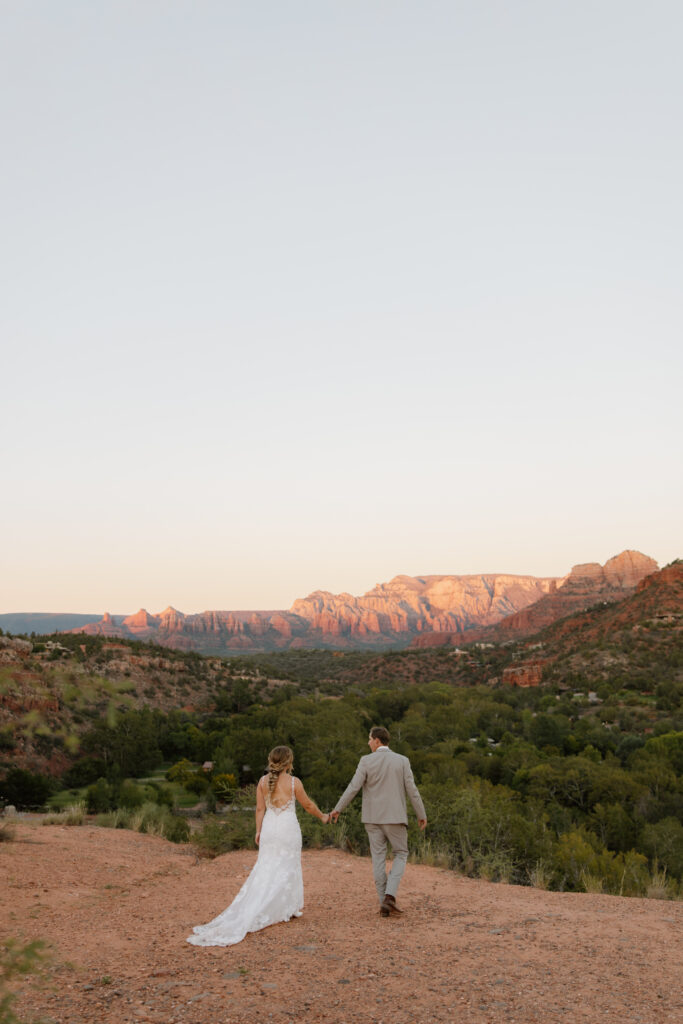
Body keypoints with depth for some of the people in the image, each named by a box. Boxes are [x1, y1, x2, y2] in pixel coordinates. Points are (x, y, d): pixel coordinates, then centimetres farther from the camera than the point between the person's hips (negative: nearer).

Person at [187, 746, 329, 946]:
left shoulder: (263, 781, -1)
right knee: (286, 869, 10)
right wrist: (322, 817, 17)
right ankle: (288, 908, 19)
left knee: (265, 870, 11)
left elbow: (260, 809, 3)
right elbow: (308, 805, 0)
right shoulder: (294, 782, -11)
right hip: (288, 828, -4)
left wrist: (258, 831, 13)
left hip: (269, 828, 4)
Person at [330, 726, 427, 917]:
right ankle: (390, 896, -5)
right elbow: (412, 790, -4)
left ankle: (384, 903, 9)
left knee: (378, 858, 10)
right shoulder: (402, 761, -5)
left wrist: (337, 809, 0)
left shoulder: (366, 761, -6)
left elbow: (353, 787, -10)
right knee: (401, 854, 13)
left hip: (373, 817, 1)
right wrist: (422, 814, 7)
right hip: (395, 817, -1)